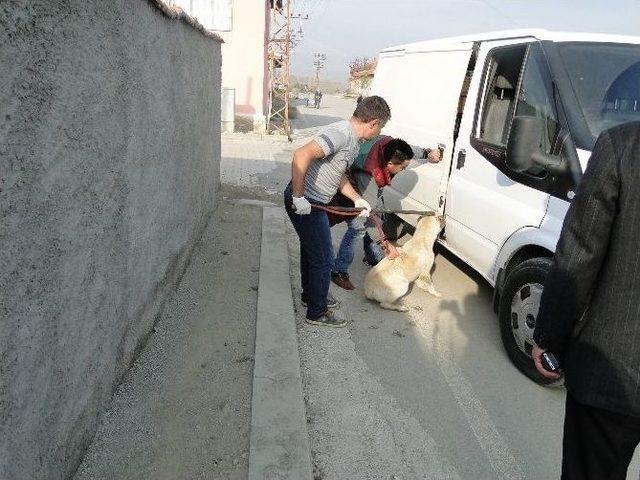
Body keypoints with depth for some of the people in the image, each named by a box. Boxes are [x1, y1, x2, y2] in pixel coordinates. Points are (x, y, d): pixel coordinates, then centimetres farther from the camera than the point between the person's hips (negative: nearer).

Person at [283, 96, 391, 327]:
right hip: (304, 204, -10)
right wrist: (298, 197, -31)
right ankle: (317, 312, 19)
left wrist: (357, 199, 20)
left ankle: (310, 294, 46)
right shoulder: (340, 134, -24)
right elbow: (301, 155, -35)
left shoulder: (353, 141, 9)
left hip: (313, 203, 10)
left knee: (311, 250, 25)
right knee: (323, 259, 2)